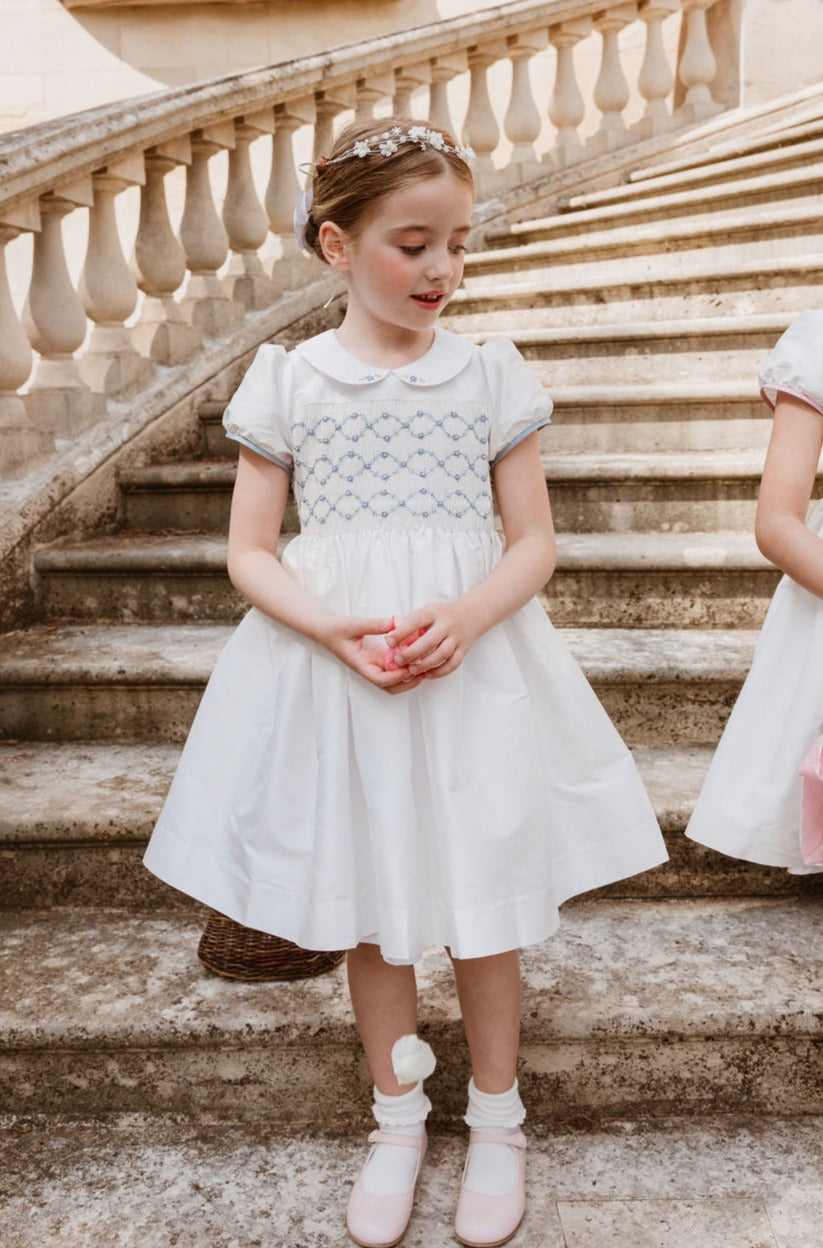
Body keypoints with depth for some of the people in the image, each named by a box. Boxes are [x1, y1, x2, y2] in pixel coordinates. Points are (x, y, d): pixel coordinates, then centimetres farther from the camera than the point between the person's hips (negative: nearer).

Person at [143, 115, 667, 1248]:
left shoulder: (492, 375, 1)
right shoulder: (288, 382, 0)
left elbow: (534, 541, 1)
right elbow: (249, 552, 0)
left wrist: (465, 618, -18)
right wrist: (333, 628, -18)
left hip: (475, 672, 0)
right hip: (334, 673, 1)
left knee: (486, 896, 9)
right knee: (370, 904, 12)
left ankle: (496, 1118, 33)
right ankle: (398, 1118, 35)